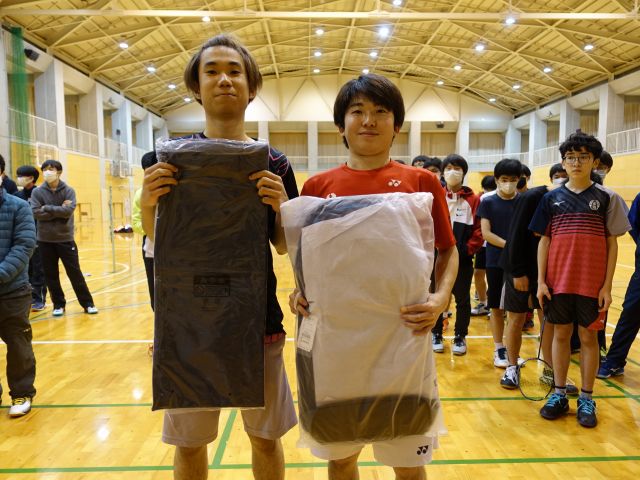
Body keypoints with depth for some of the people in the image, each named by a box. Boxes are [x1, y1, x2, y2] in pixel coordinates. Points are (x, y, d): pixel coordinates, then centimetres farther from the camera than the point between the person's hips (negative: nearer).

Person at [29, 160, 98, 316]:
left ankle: (87, 303, 13)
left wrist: (48, 208, -13)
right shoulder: (37, 192, 1)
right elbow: (36, 213, -11)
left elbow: (68, 211, -15)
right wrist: (59, 210, -14)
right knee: (51, 275, 8)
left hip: (66, 239, -1)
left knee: (75, 272, 3)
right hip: (45, 240, 2)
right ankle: (58, 304, 22)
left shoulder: (69, 191, -1)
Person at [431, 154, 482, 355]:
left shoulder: (473, 200, 0)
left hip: (463, 259, 0)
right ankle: (436, 335, 24)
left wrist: (467, 250, -11)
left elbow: (479, 230, -3)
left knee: (463, 299, 8)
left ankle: (460, 337, 23)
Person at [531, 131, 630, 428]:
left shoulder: (606, 198, 0)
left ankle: (586, 399, 21)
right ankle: (559, 394, 22)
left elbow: (612, 243, 0)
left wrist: (607, 285, -5)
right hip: (558, 280, 2)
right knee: (560, 334, 10)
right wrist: (541, 281, -1)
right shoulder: (552, 198, 4)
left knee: (589, 337, 7)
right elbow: (544, 241, 5)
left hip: (592, 282, -1)